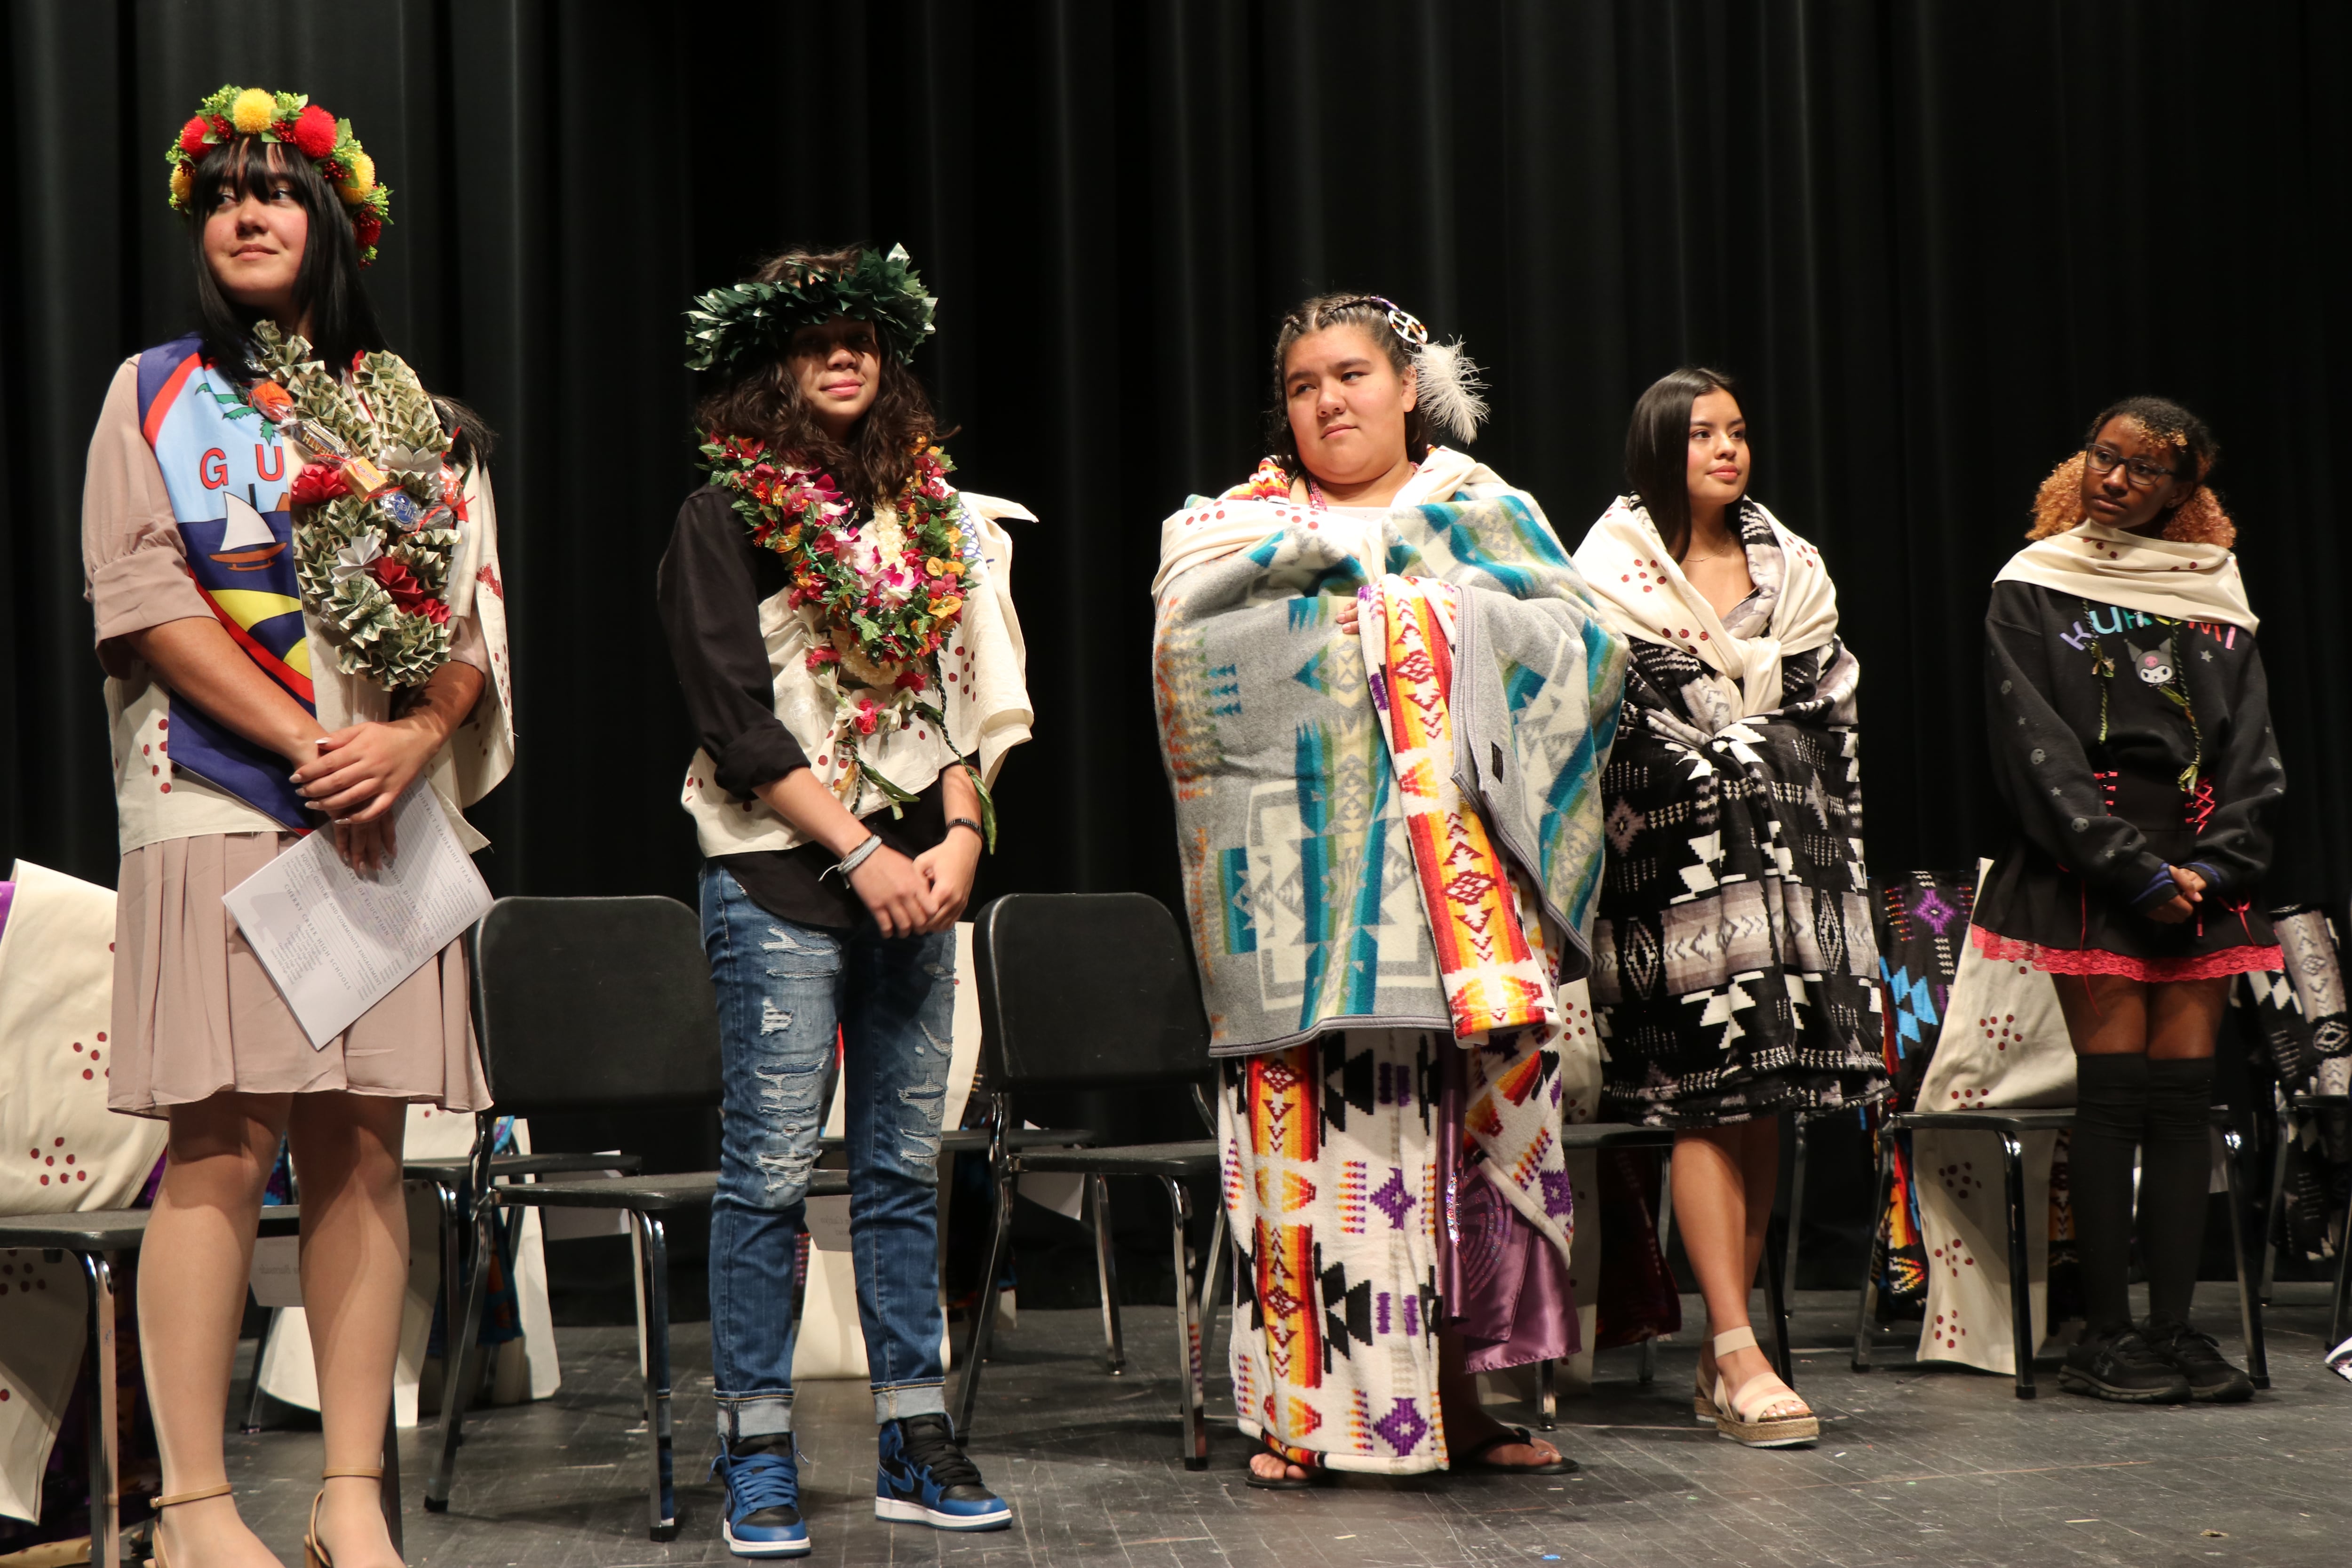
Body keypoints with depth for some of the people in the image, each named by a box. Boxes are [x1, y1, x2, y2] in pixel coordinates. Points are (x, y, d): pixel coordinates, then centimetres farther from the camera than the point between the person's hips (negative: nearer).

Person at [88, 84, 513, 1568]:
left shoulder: (419, 418, 16)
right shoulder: (156, 392, 9)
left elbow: (474, 613, 9)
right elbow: (145, 599, -3)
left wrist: (411, 742, -11)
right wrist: (311, 743, -12)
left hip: (390, 817, 3)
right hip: (221, 812, -3)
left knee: (363, 1147, 1)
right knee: (223, 1149, -8)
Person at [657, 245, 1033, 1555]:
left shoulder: (937, 513, 15)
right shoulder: (727, 516, 0)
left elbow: (974, 693, 14)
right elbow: (738, 719, -7)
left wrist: (962, 833, -2)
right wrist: (861, 855, -12)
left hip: (916, 875, 5)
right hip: (779, 877, -5)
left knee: (907, 1164, 7)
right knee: (773, 1168, -5)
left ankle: (916, 1439, 13)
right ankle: (759, 1456, 3)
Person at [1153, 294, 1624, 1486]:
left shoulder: (1484, 516, 18)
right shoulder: (1239, 529, 16)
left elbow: (1576, 646, 3)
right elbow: (1194, 647, -5)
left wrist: (1430, 593, -5)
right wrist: (1345, 570, -6)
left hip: (1460, 880, 1)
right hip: (1305, 884, -1)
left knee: (1474, 1119, -1)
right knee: (1310, 1120, -7)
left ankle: (1461, 1401, 7)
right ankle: (1302, 1413, -2)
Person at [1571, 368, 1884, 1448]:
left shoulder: (1792, 567, 16)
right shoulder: (1613, 568, 1)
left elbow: (1833, 718, 17)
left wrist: (1841, 858, 12)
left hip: (1787, 860, 5)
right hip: (1678, 862, -5)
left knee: (1766, 1101, 2)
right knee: (1710, 1097, -11)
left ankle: (1721, 1356, 9)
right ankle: (1740, 1359, -12)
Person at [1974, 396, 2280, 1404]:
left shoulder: (2214, 592, 14)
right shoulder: (2032, 593, 4)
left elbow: (2251, 746, 11)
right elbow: (2039, 751, -4)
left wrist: (2215, 865, -5)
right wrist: (2136, 873, -11)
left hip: (2201, 873, 4)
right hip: (2086, 871, -3)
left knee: (2185, 1091, 0)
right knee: (2113, 1088, -8)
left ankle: (2172, 1325, 3)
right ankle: (2105, 1333, -3)